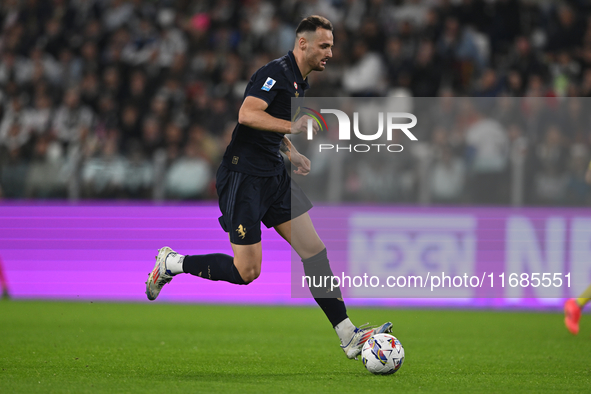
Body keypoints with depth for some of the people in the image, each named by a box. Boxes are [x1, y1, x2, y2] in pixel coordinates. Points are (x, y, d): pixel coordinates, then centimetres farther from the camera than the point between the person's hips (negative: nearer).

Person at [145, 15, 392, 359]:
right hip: (244, 177, -9)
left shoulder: (300, 82, 15)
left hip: (274, 176, 9)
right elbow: (248, 114, -29)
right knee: (247, 272, -7)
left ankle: (348, 336, -3)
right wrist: (292, 126, -34)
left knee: (314, 250, -1)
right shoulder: (277, 72, -15)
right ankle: (171, 263, 13)